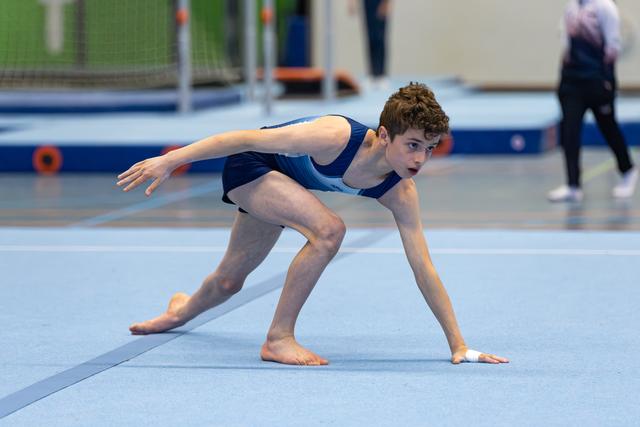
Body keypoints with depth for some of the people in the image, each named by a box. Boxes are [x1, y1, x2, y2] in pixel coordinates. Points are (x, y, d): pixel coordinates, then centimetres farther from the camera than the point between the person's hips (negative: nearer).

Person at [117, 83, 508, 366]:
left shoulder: (400, 193, -23)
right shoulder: (336, 137, -40)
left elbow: (424, 268, -18)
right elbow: (248, 138, -31)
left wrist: (459, 345, -21)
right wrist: (171, 160, -28)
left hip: (282, 185, 6)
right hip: (249, 164, -6)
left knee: (229, 281, 22)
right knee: (329, 229, -31)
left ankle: (184, 310, 58)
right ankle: (279, 339, -17)